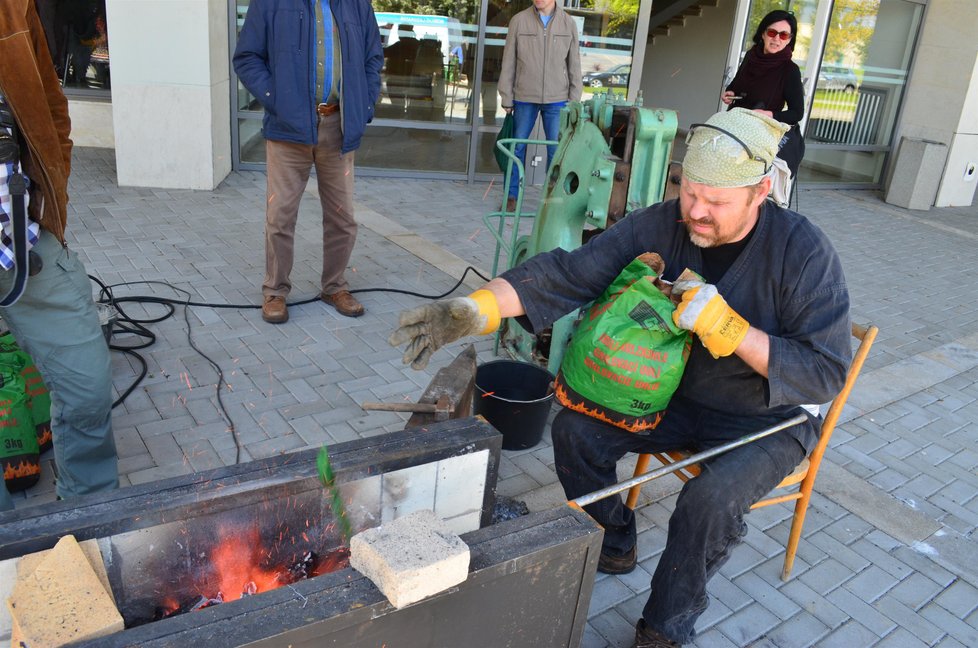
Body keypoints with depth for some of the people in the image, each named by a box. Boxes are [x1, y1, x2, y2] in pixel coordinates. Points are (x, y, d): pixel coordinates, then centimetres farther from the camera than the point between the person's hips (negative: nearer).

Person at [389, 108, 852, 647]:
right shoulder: (659, 226, -14)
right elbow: (567, 273, -23)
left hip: (767, 419, -4)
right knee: (574, 427, -13)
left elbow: (826, 374, -23)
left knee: (713, 497, -31)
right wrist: (472, 312, -37)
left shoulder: (803, 252, -23)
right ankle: (613, 547, 16)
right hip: (675, 397, 4)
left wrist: (727, 328, -35)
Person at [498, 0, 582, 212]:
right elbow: (508, 63, 1)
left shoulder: (568, 23, 2)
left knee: (557, 150, 2)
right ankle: (512, 195, 17)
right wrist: (507, 99, 0)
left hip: (557, 99, 0)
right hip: (524, 98, 0)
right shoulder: (519, 20, -1)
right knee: (517, 147, 6)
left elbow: (574, 65, 6)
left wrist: (574, 102, 2)